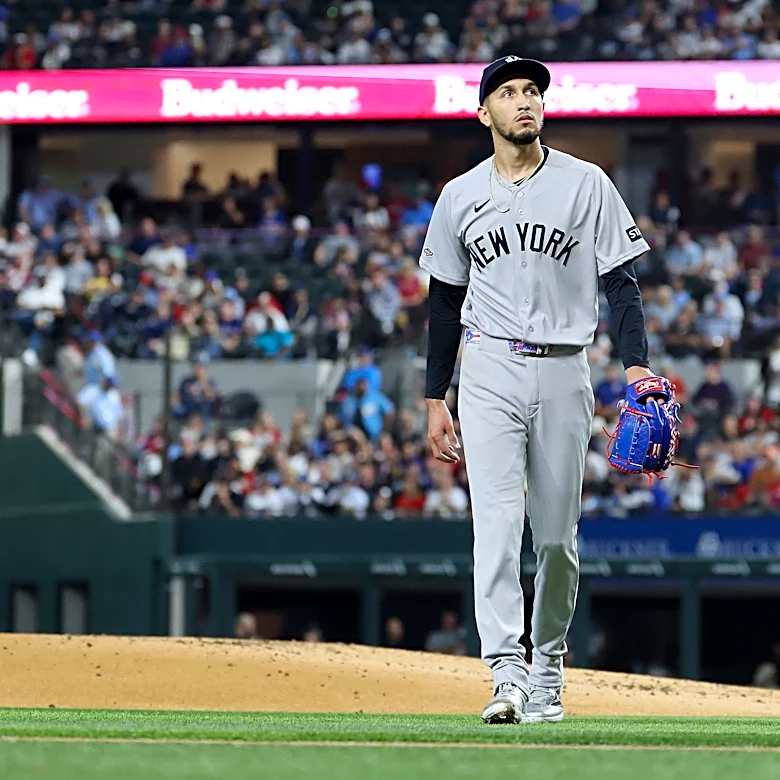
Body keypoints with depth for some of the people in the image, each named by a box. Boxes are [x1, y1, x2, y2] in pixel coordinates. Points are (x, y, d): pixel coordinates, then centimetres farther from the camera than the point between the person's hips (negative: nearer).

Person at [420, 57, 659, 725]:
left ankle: (548, 668, 21)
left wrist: (637, 365, -10)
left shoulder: (586, 184, 2)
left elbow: (620, 280, 2)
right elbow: (444, 301, 14)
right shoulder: (461, 196, 8)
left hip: (563, 373, 0)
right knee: (497, 524, -14)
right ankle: (508, 675, -22)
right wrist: (436, 400, 12)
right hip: (490, 373, 0)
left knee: (557, 534, 5)